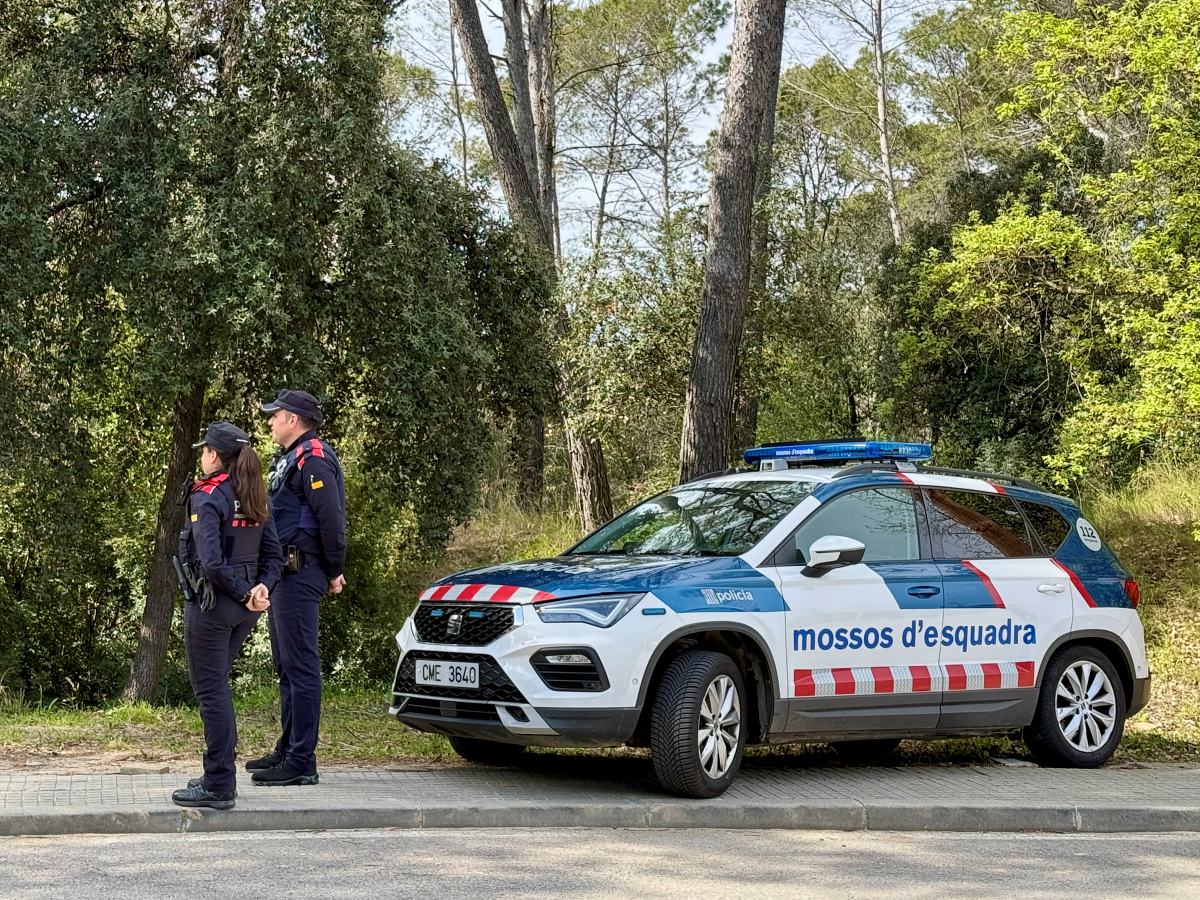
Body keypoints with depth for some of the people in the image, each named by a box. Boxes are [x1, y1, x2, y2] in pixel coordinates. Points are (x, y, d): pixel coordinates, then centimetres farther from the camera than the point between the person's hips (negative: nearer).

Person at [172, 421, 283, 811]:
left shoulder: (207, 498, -14)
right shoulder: (254, 500, 10)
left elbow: (211, 561, -24)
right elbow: (274, 555, 8)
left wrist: (243, 594, -14)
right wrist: (261, 587, -6)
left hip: (210, 606, -8)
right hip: (242, 613, 8)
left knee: (211, 691, -2)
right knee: (217, 687, 19)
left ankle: (219, 786, -1)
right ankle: (219, 775, 24)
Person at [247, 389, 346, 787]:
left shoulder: (313, 460, -14)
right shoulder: (288, 459, 20)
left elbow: (331, 519, -21)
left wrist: (334, 572, -13)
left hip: (300, 575, -11)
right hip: (284, 574, 11)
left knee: (300, 665, -10)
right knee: (286, 665, 17)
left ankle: (301, 762, -9)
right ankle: (287, 750, 26)